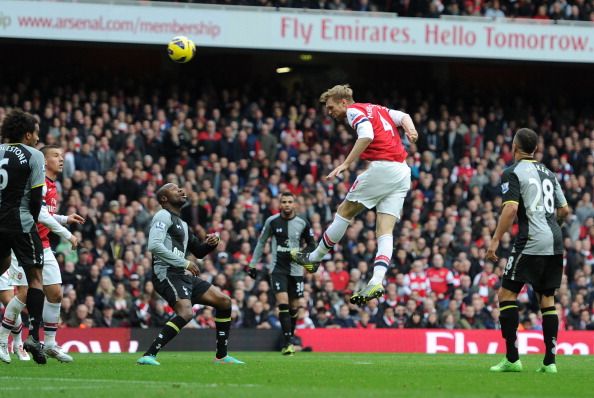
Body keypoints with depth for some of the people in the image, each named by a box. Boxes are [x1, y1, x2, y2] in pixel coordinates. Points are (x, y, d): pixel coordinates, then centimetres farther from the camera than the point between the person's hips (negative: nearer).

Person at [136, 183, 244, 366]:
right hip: (167, 273, -10)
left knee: (224, 301, 9)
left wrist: (210, 244, 10)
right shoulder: (163, 216, -5)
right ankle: (148, 356, -32)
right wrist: (184, 263, -19)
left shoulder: (182, 224, 25)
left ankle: (221, 356, 15)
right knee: (185, 313, -31)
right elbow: (154, 245, -20)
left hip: (183, 275, 10)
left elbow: (198, 251, 33)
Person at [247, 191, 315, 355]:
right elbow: (261, 242, 10)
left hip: (296, 269, 2)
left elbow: (311, 244, 12)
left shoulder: (302, 224, 0)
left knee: (294, 307, 6)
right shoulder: (272, 221, -1)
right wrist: (253, 264, 10)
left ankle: (290, 339, 23)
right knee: (283, 304, -16)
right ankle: (288, 343, -19)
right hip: (278, 269, -2)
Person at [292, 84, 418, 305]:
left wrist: (345, 165, -18)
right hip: (402, 173, 8)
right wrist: (410, 130, -2)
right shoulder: (376, 109, 26)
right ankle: (377, 282, -13)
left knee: (345, 211, 6)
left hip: (382, 166, -8)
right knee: (385, 232, 0)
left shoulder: (354, 110, -1)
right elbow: (403, 116, 17)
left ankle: (314, 258, 16)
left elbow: (366, 135, -18)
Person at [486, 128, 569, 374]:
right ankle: (550, 361, 6)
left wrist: (495, 240, -14)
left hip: (531, 242, -7)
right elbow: (564, 210, 19)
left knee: (507, 293, 0)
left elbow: (511, 208, -16)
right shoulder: (547, 173, 17)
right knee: (547, 298, 11)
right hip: (555, 242, 7)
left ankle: (512, 358, -7)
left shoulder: (513, 173, -4)